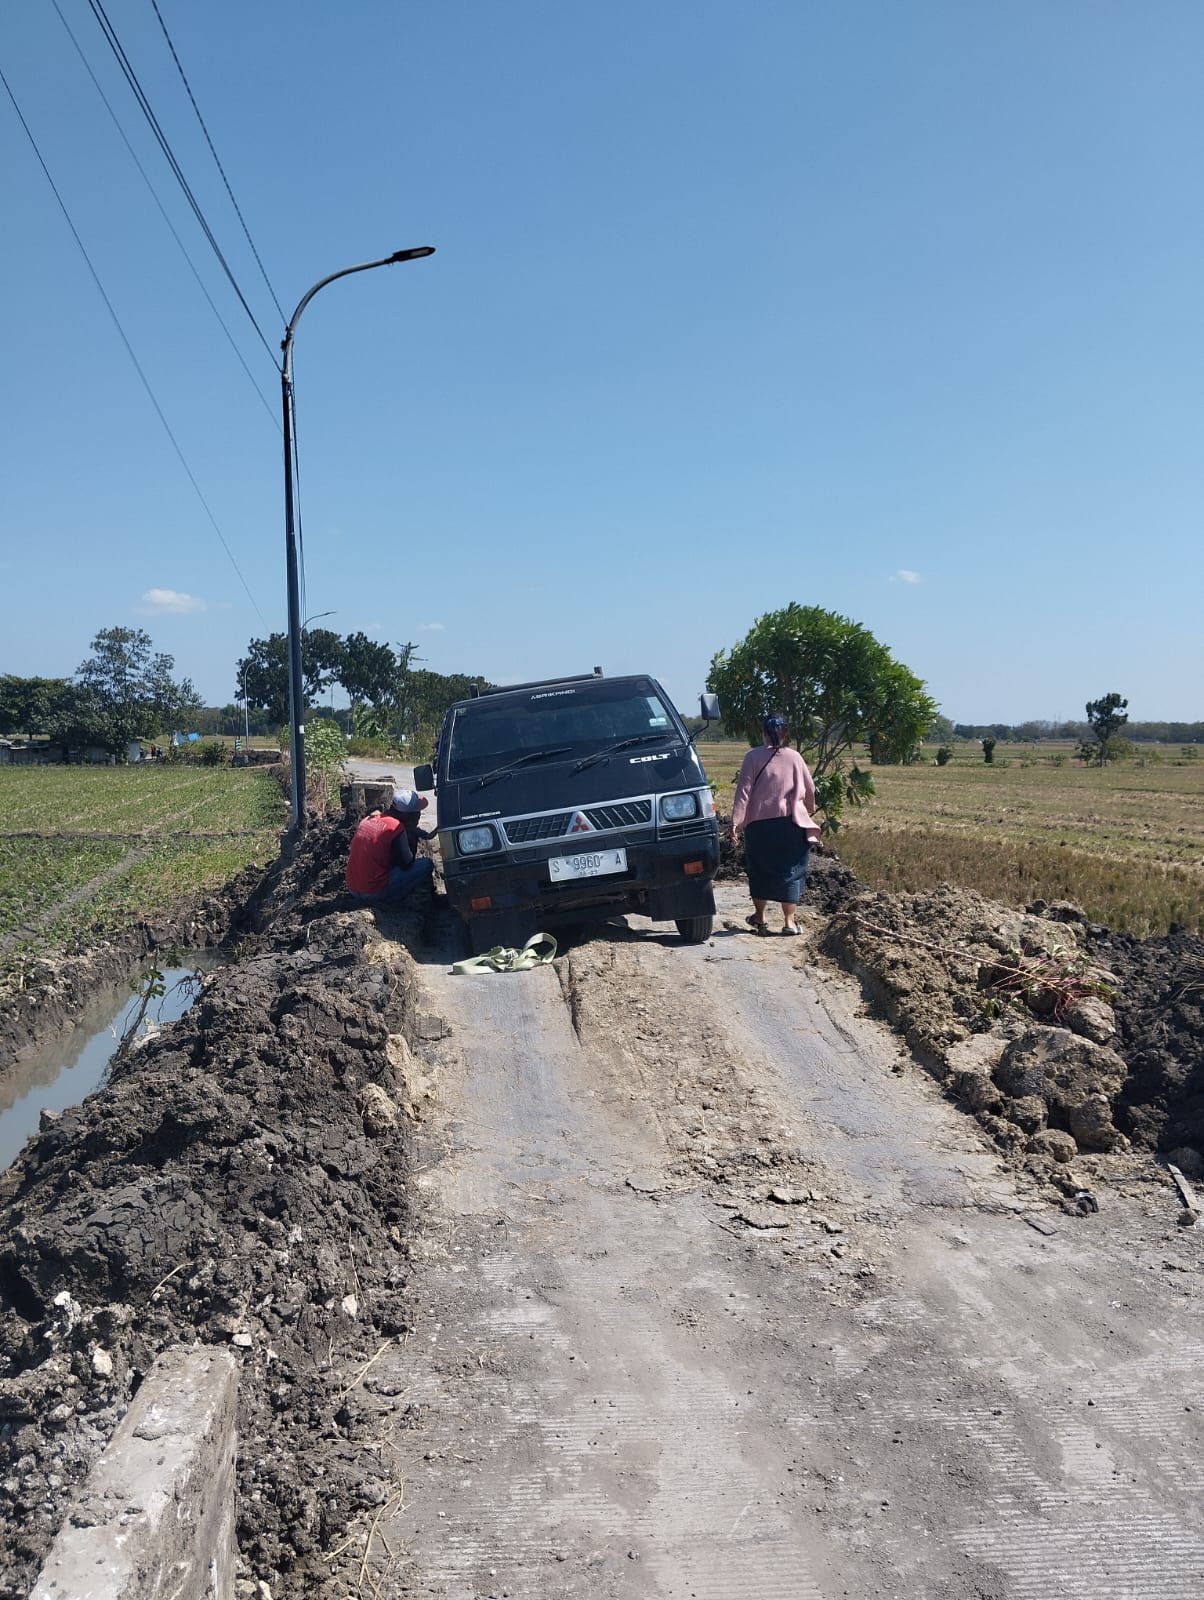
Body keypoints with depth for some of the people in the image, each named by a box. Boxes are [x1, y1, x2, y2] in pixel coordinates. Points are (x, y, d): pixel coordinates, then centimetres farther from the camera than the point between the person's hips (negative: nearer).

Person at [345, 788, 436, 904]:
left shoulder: (370, 818, 6)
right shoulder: (396, 827, -16)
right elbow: (406, 863, -6)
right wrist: (412, 834, 3)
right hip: (374, 892, -7)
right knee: (427, 864, -2)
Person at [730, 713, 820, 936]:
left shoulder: (753, 757, -3)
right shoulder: (794, 757, 2)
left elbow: (744, 790, -7)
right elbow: (810, 789, 11)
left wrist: (736, 821, -7)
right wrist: (809, 810, 31)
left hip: (759, 823, 0)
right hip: (790, 823, 0)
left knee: (760, 871, 14)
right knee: (790, 872, 7)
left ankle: (759, 918, 24)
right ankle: (789, 921, 3)